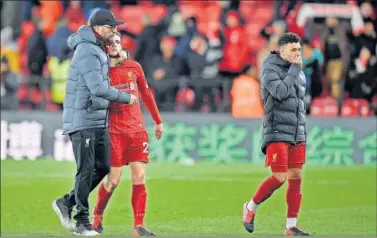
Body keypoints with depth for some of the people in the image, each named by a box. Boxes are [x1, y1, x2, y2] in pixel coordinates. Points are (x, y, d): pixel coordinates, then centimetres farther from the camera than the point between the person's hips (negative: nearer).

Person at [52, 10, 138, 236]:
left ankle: (66, 203, 20)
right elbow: (98, 88, -25)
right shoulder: (88, 52, -17)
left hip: (100, 119, 10)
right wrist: (126, 98, -16)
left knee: (103, 167, 9)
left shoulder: (98, 49, 14)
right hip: (83, 119, -10)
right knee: (86, 170, -6)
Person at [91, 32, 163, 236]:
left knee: (139, 177, -5)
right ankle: (97, 216, 22)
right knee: (113, 180, -3)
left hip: (137, 130, 3)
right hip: (114, 133, -3)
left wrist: (157, 121, 22)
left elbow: (146, 94, 18)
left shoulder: (134, 67, 7)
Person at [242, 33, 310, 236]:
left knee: (296, 178, 2)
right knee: (279, 177, -12)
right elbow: (280, 92, -23)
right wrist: (294, 69, -13)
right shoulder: (270, 69, -7)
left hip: (297, 135, 7)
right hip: (277, 133, -7)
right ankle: (251, 207, 10)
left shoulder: (298, 71, 15)